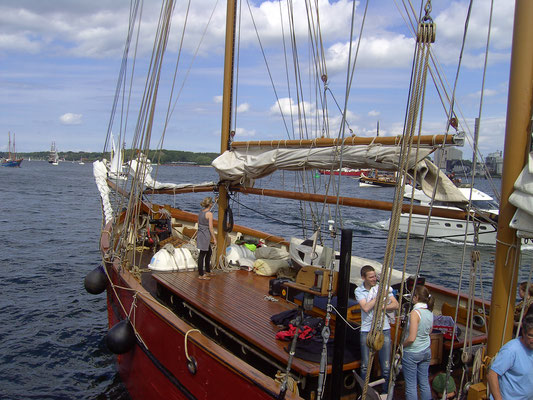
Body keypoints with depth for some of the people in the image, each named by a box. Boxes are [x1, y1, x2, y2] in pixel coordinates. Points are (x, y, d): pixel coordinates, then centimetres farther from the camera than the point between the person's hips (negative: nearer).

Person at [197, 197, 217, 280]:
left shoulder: (200, 212, 8)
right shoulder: (209, 214, -16)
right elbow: (211, 228, -16)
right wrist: (214, 238, -9)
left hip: (200, 234, 8)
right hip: (206, 235, -8)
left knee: (209, 252, 21)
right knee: (202, 254, -1)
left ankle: (208, 271, 30)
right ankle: (201, 275, 7)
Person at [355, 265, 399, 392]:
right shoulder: (359, 291, -1)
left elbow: (396, 305, 0)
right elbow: (366, 308, -15)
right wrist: (379, 296, -14)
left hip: (384, 329, 1)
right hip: (366, 331, -1)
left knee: (386, 367, 2)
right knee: (365, 367, 7)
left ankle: (385, 393, 20)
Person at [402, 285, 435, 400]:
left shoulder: (415, 313, -23)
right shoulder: (430, 312, 0)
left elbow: (411, 338, -25)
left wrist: (402, 345, -9)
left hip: (411, 353, -7)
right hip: (426, 351, 7)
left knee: (411, 385, 5)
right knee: (425, 382, 17)